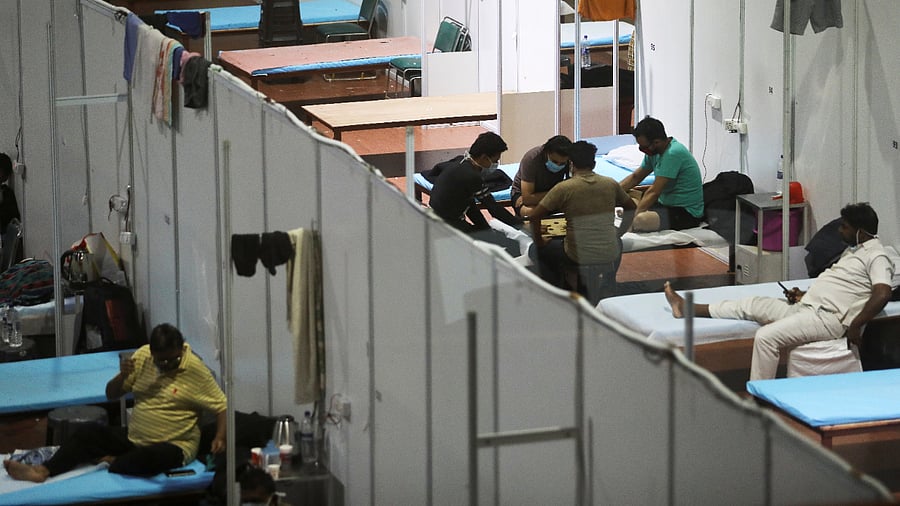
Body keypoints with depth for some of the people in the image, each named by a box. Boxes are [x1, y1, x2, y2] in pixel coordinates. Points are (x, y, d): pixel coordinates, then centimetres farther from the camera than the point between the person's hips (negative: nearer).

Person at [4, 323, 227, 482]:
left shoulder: (196, 370, -13)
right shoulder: (143, 356, 1)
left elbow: (222, 406, -11)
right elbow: (111, 395, 6)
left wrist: (220, 437, -28)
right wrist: (123, 376, -15)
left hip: (174, 445, -6)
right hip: (133, 438, 6)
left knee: (149, 459, -38)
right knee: (89, 431, -10)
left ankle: (111, 463, -9)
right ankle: (43, 471, -22)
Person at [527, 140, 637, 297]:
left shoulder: (563, 188, -9)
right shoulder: (611, 184, 2)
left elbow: (534, 216, -10)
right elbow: (631, 208, 19)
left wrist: (539, 242, 5)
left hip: (577, 257, -4)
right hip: (609, 256, 4)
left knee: (538, 251, 24)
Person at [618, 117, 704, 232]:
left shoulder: (673, 154, -22)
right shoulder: (655, 153, 6)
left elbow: (654, 192, -23)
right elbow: (635, 177, 18)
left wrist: (633, 217, -22)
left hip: (686, 213, -10)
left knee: (641, 220, -33)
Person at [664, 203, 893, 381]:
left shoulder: (876, 257, -10)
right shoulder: (853, 250, 21)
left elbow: (883, 294, -26)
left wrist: (855, 326, -27)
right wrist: (803, 295, 15)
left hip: (827, 318, -10)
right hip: (806, 306, 10)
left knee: (766, 336, -25)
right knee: (752, 304, 9)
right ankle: (687, 309, 16)